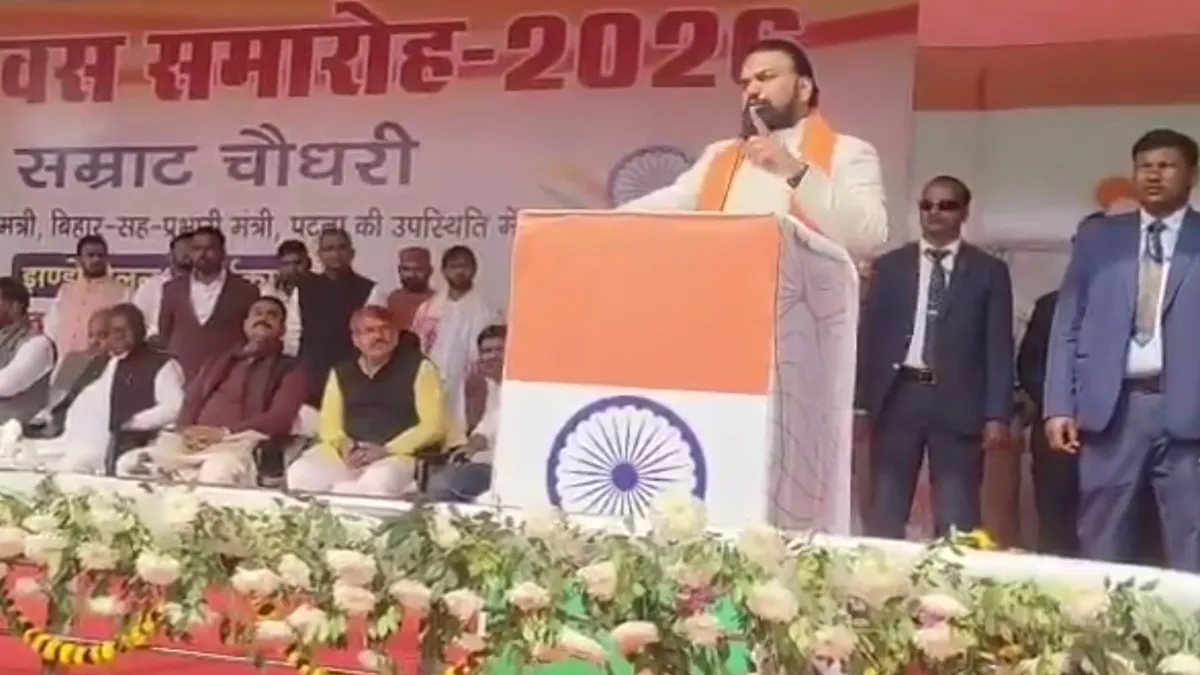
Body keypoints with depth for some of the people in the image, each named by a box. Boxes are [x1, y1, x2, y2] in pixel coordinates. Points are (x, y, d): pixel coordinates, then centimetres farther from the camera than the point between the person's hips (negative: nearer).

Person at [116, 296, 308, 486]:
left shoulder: (289, 369, 14)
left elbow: (280, 419, -3)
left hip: (240, 445, -5)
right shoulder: (217, 363, 31)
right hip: (194, 442, 5)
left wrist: (224, 433, -15)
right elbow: (191, 404, 20)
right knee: (129, 463, -21)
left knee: (216, 474, -41)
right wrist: (186, 432, -5)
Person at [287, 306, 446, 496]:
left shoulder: (418, 366, 3)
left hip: (396, 454, -3)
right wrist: (345, 445, -9)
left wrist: (386, 450, -14)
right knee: (299, 474, -27)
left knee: (377, 484, -38)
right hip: (347, 452, 3)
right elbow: (329, 424, 15)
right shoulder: (341, 372, 17)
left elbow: (434, 426, -4)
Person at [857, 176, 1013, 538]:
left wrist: (997, 414, -6)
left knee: (957, 522, 0)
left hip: (957, 402, -1)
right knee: (884, 515, 5)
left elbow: (999, 347, 2)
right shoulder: (889, 265, 11)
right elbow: (869, 334, 8)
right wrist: (861, 400, 1)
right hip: (898, 395, 2)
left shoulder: (989, 270, 7)